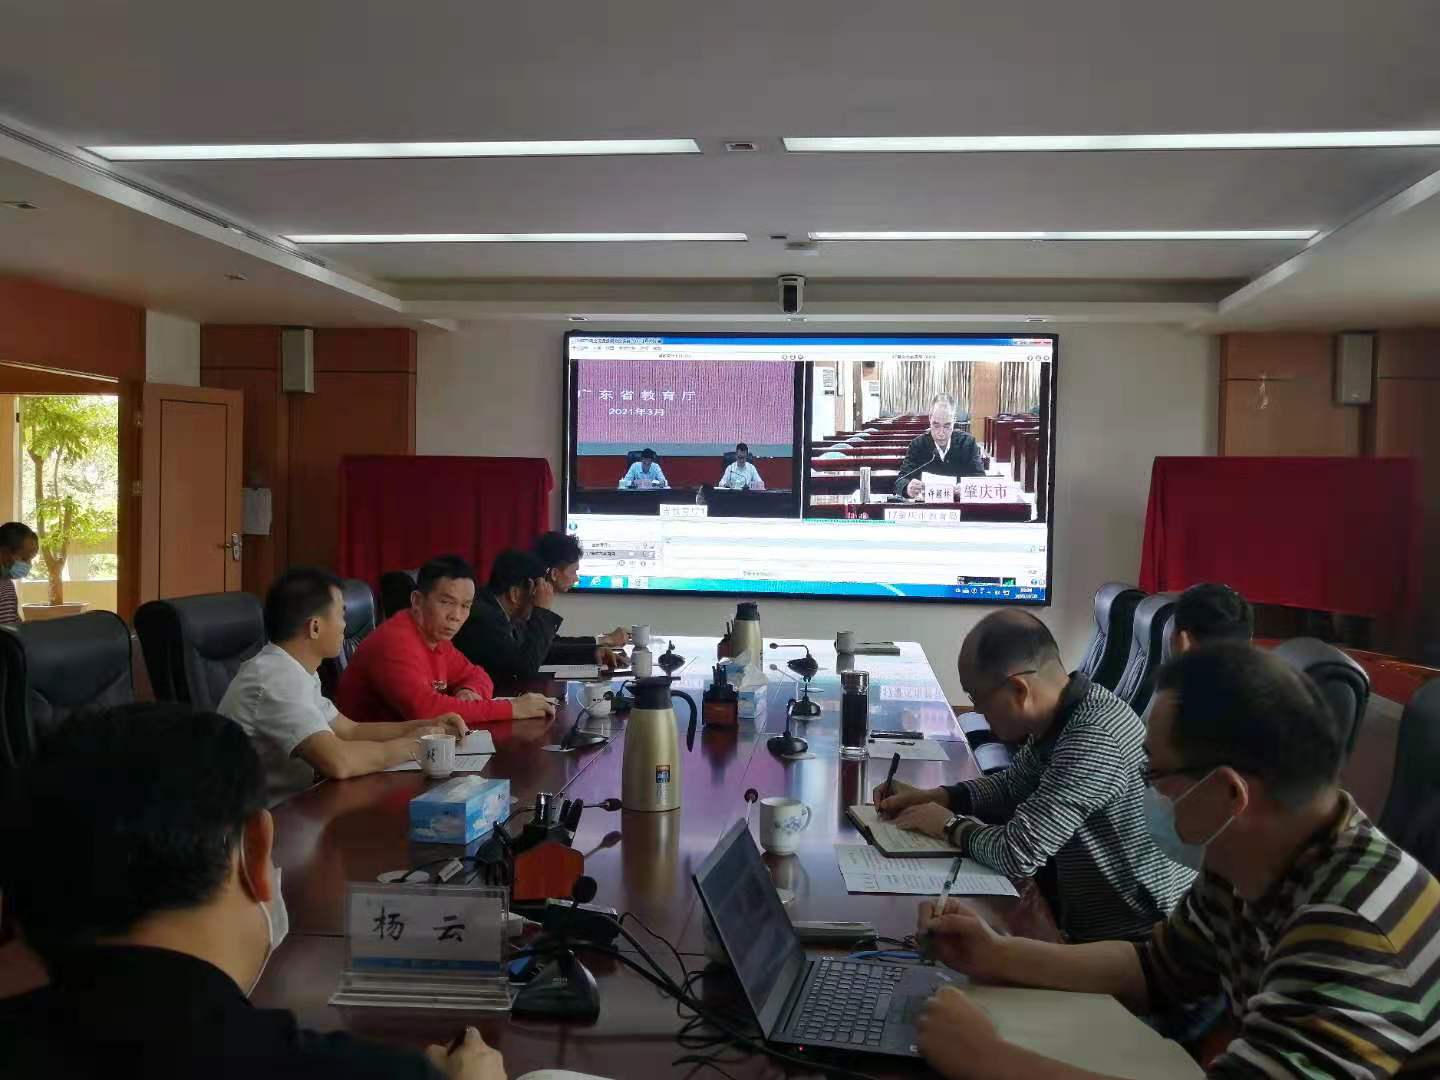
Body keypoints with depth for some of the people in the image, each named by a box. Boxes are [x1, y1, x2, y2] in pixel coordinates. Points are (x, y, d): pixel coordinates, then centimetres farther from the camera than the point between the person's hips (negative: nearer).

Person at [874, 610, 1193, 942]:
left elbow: (1018, 853, -30)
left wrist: (950, 825, -11)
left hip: (1136, 934, -8)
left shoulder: (1093, 739, -31)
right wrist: (932, 797, 4)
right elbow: (1013, 785, 17)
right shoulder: (1059, 716, -1)